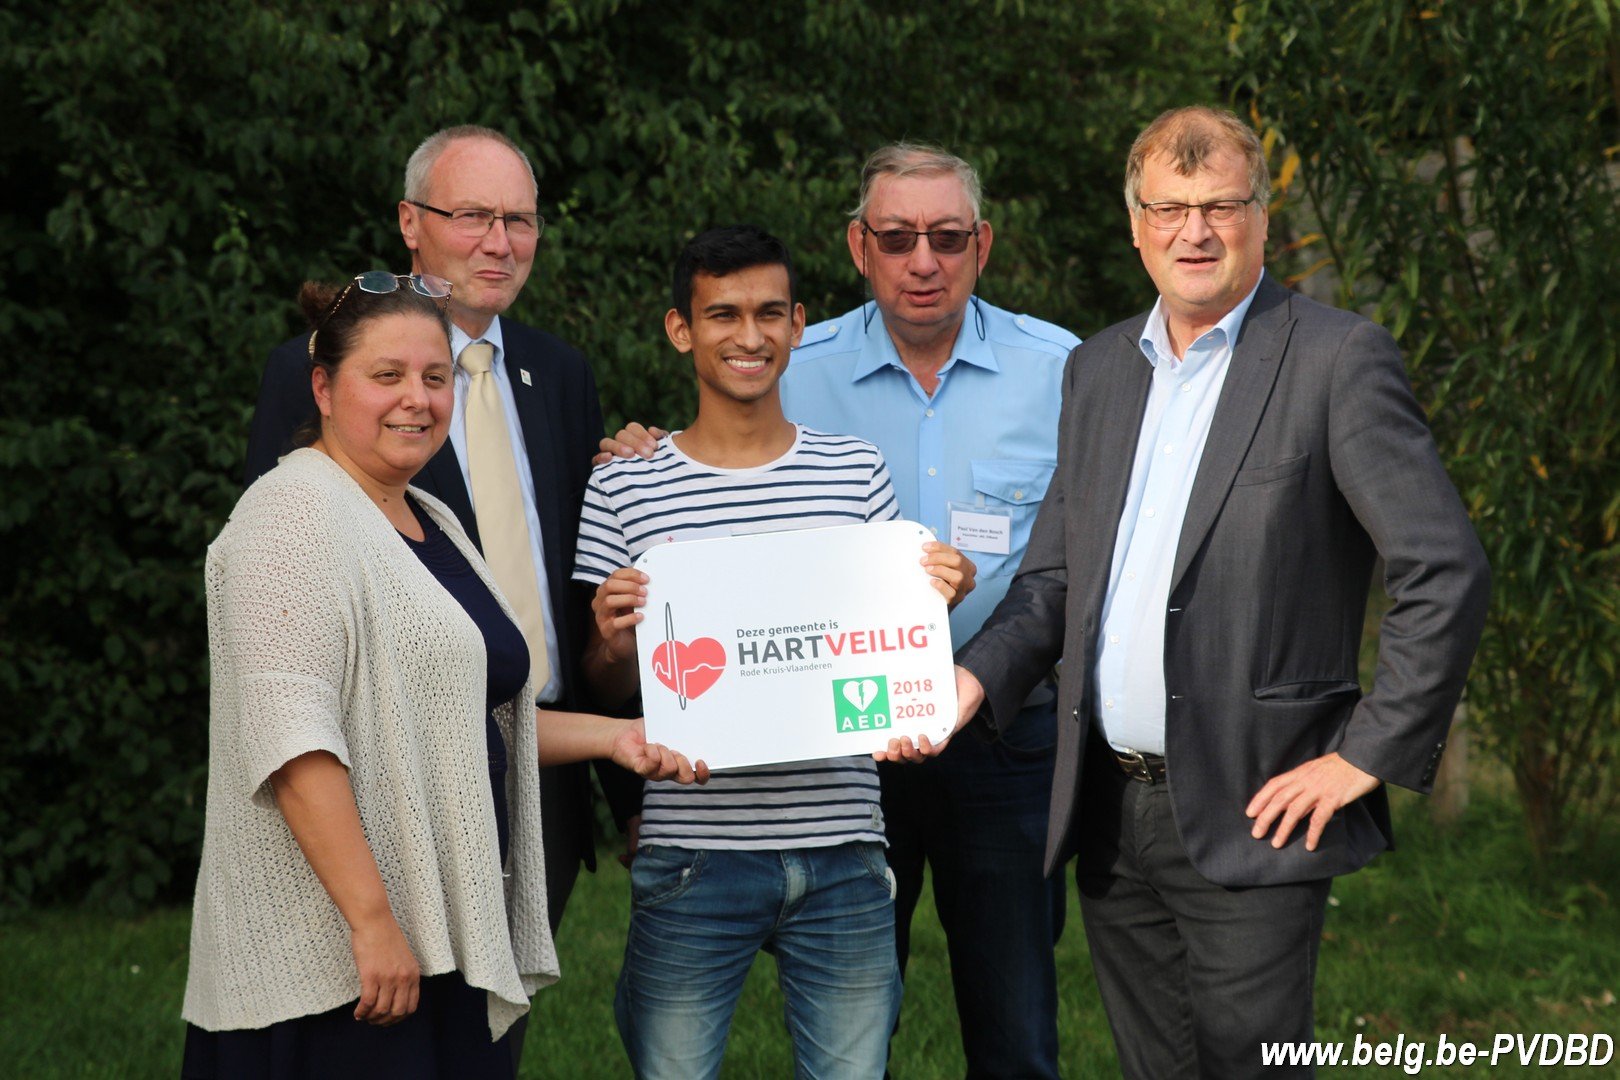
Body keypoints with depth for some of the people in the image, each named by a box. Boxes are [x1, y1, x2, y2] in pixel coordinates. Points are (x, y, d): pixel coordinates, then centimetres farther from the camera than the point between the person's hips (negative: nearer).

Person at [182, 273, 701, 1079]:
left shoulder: (432, 522, 19)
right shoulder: (296, 515, -10)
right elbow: (292, 738, -20)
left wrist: (611, 736, 16)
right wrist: (372, 920, -24)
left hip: (447, 943, 9)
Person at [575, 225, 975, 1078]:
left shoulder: (857, 473, 7)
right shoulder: (623, 489, 1)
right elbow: (609, 689, 6)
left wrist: (938, 599, -8)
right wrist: (614, 641, -15)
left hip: (841, 850, 2)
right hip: (692, 853, -2)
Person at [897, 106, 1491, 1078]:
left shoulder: (1339, 360, -6)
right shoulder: (1099, 369, 14)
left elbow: (1448, 572, -10)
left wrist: (1369, 755, -11)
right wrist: (977, 677, -2)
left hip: (1252, 813, -6)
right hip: (1111, 816, 6)